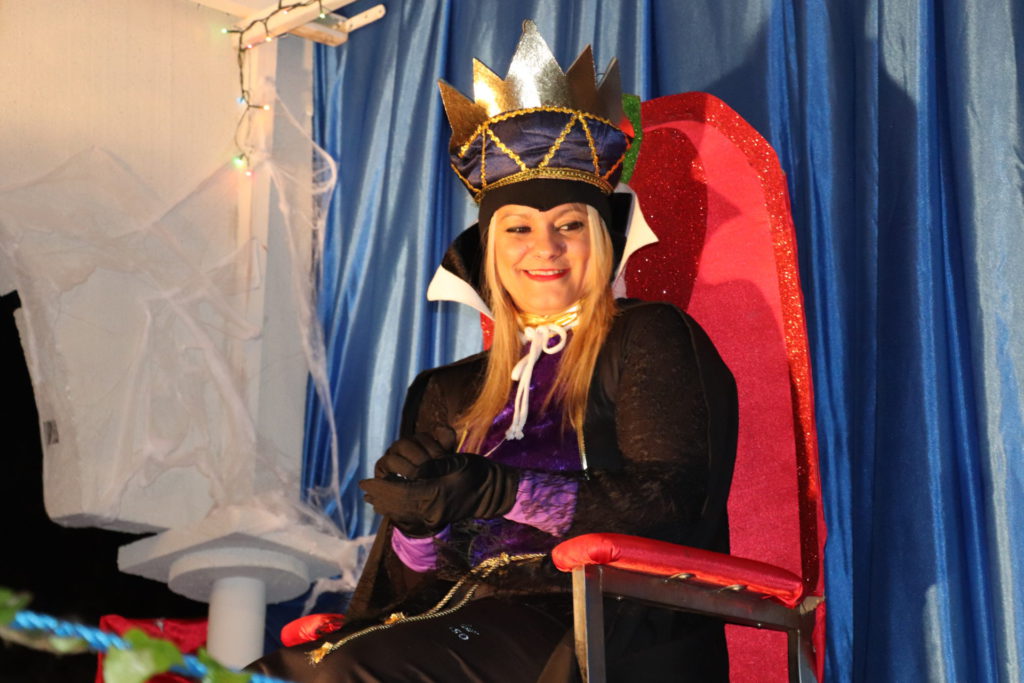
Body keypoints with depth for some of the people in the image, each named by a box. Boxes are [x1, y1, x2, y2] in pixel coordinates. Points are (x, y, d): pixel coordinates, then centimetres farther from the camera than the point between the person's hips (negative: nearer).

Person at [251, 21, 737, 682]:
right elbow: (412, 581, 18)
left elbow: (665, 504, -10)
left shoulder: (649, 338, 6)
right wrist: (417, 518, -6)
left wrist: (489, 491, -17)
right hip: (470, 614, 5)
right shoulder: (453, 392, 22)